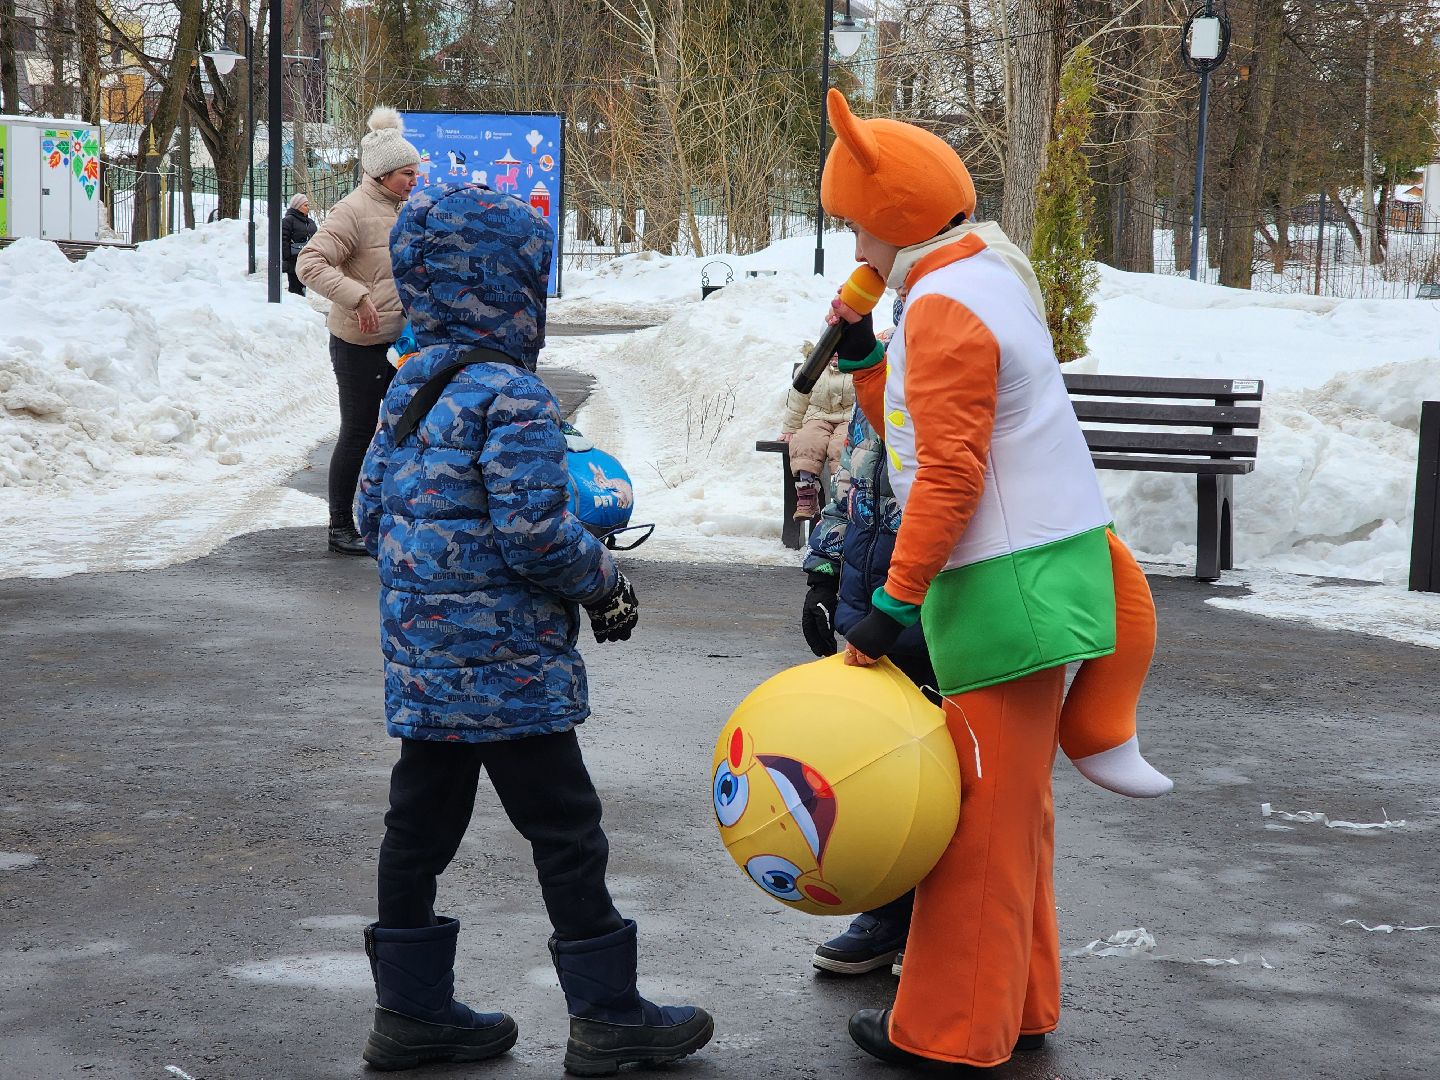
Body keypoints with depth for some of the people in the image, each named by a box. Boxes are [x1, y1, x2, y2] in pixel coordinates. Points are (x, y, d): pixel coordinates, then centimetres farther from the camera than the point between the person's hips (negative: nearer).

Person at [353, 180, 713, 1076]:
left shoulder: (410, 387, 9)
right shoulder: (510, 396, -18)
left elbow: (373, 510, 14)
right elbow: (535, 532, -22)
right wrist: (607, 584, -5)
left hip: (423, 657, 9)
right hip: (506, 664, -9)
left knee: (422, 824, 13)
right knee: (566, 831, 1)